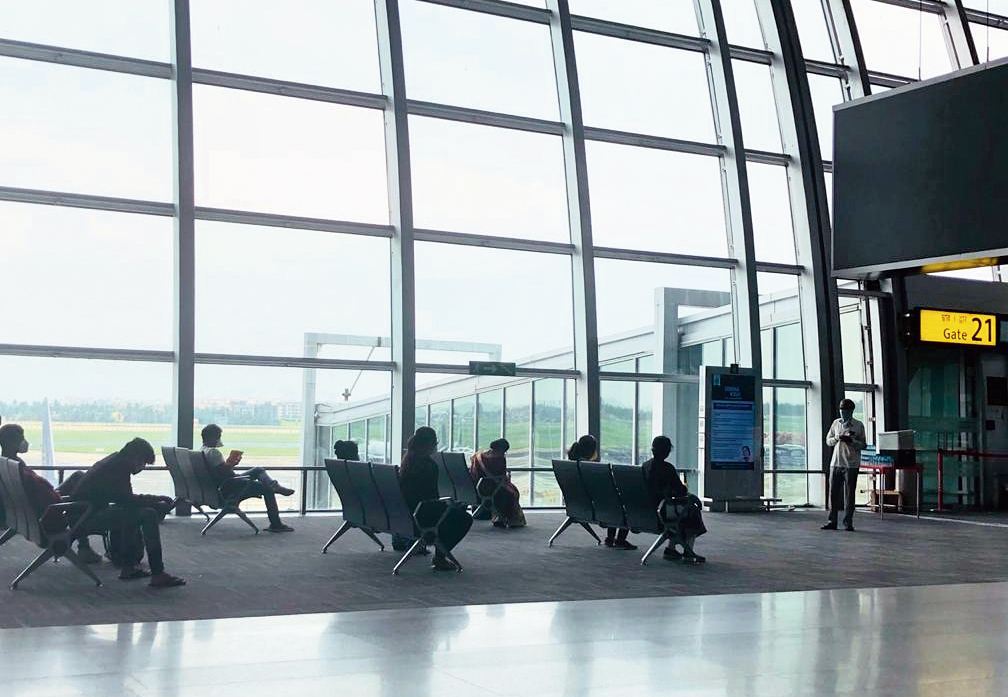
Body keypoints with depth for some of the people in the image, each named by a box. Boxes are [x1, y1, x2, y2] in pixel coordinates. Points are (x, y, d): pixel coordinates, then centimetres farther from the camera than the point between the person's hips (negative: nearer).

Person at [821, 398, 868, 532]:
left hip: (851, 464, -3)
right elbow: (828, 441, 14)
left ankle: (848, 523, 5)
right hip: (836, 463, 3)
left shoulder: (859, 425, 2)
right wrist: (837, 438, -6)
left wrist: (851, 441, -16)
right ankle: (831, 521, 8)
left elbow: (863, 445, 2)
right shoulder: (835, 423, 12)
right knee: (833, 492, 3)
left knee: (849, 494, -1)